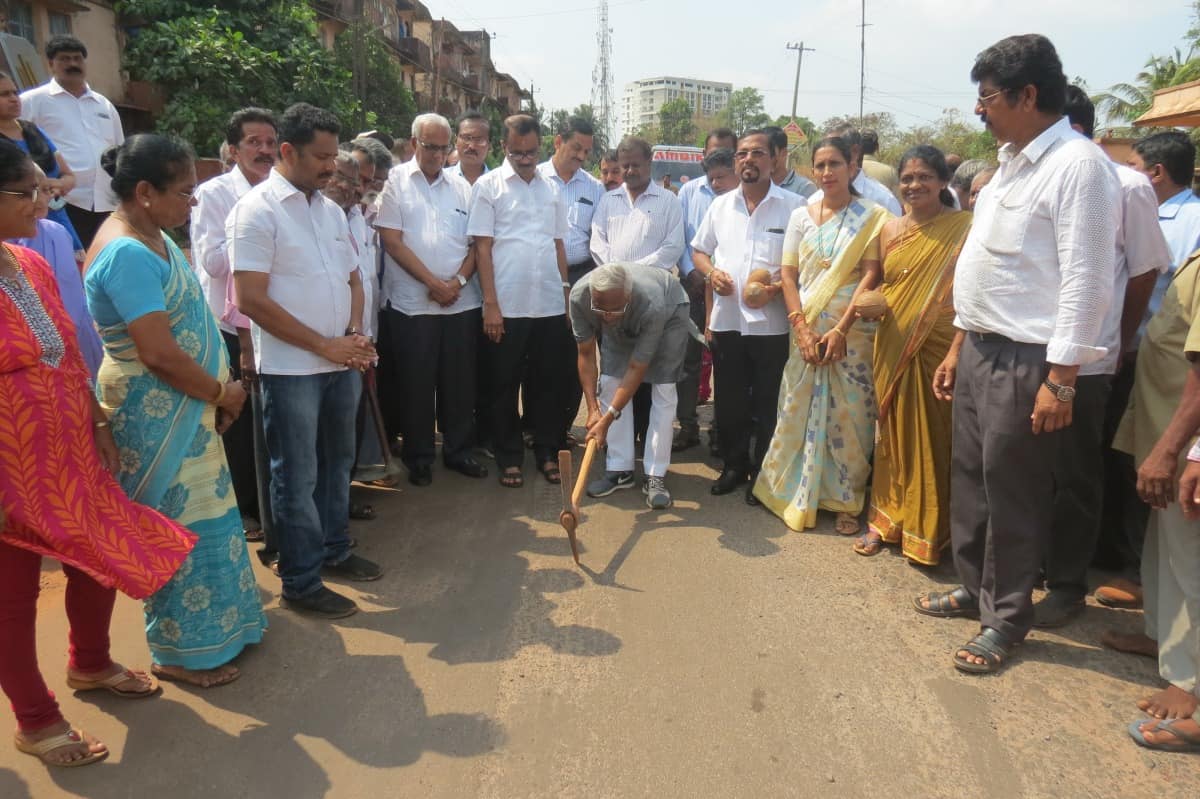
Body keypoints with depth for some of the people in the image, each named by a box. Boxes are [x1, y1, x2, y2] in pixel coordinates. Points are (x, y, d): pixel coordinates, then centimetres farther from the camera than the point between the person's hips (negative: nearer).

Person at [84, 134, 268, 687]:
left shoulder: (152, 237, 8)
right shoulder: (128, 253, -22)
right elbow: (159, 354, -27)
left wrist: (219, 391, 7)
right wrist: (222, 393, -12)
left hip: (184, 408, 9)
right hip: (155, 416, -9)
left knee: (200, 517, 19)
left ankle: (217, 622, 37)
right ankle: (179, 652, 22)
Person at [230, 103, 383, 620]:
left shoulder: (330, 210, 11)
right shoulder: (257, 210, -11)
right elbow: (252, 301, -18)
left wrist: (355, 334, -3)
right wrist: (327, 346, -16)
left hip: (342, 362, 7)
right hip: (291, 368, -7)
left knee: (337, 462, 18)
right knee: (297, 477, 3)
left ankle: (334, 550, 35)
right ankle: (301, 582, 15)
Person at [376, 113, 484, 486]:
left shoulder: (460, 186, 12)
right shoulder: (395, 182, 0)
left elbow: (476, 243, 9)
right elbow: (392, 242, -7)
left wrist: (459, 280, -8)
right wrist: (434, 283, -11)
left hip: (461, 301, 3)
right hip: (412, 304, -3)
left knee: (460, 381, 9)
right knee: (417, 383, 4)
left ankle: (458, 450, 22)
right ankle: (418, 457, 18)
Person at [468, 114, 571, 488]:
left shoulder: (552, 188, 11)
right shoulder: (488, 186, -1)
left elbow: (559, 244, 15)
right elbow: (482, 248, -4)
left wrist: (567, 295, 9)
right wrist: (491, 305, -10)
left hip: (550, 305, 3)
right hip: (507, 306, -3)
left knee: (549, 383, 10)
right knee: (504, 386, 6)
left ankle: (547, 452, 22)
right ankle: (509, 458, 18)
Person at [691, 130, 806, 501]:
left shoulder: (793, 206, -2)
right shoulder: (720, 205, 11)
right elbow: (699, 250, 17)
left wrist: (780, 284, -19)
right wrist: (710, 272, -4)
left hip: (771, 322, -4)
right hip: (726, 318, 4)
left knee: (767, 404, 5)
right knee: (729, 400, 12)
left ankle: (763, 474, 18)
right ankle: (734, 465, 28)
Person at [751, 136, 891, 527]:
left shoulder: (871, 217, 1)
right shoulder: (801, 216, 8)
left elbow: (871, 275, -6)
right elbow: (788, 275, 3)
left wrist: (841, 329, -14)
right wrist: (802, 329, -9)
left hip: (852, 332, -2)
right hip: (805, 331, 2)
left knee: (848, 416, 1)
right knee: (798, 412, 4)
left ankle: (846, 500, 15)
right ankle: (795, 493, 19)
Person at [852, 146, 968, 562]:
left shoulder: (964, 227, -5)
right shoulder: (891, 230, 9)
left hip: (941, 347, -4)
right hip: (893, 346, 4)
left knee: (933, 437, 2)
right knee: (894, 431, 11)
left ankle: (928, 529, 18)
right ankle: (887, 518, 24)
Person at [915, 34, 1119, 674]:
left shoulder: (1078, 166, -13)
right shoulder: (1011, 163, 15)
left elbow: (1086, 281, -18)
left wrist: (1060, 380, -20)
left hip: (1026, 358, -9)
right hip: (980, 349, 9)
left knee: (1011, 491, 2)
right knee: (969, 478, 16)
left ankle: (1005, 618, 19)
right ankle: (973, 588, 34)